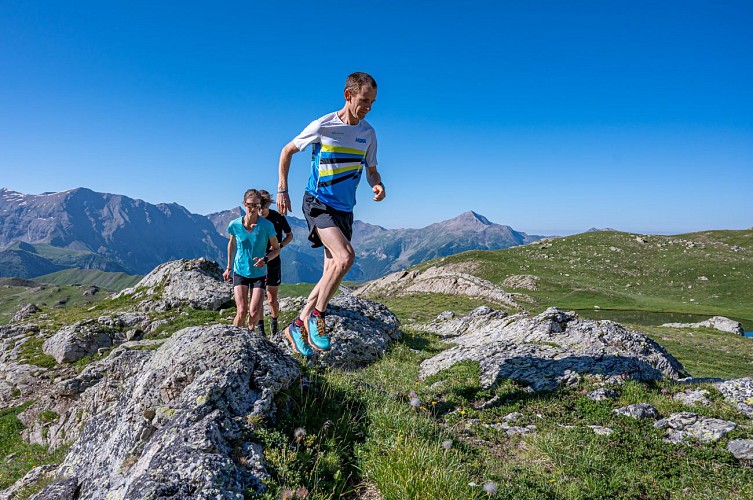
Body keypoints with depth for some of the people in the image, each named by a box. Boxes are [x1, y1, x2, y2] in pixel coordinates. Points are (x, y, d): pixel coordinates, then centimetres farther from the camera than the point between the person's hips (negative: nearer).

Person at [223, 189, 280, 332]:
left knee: (254, 313, -3)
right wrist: (229, 267, 16)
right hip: (240, 272, 1)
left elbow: (276, 249, -3)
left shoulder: (266, 225, -14)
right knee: (241, 311, -10)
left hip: (259, 274, -1)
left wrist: (265, 259, -22)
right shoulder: (235, 224, -9)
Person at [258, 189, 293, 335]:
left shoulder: (278, 217, -8)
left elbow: (290, 235, 6)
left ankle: (274, 322, 33)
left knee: (272, 300, 4)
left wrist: (279, 246, -12)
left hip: (273, 262, -1)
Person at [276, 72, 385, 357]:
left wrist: (377, 185, -9)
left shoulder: (368, 133, 4)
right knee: (345, 256, -27)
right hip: (318, 203, -6)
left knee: (332, 273, 4)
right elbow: (287, 151, 3)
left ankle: (297, 326, 19)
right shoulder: (322, 126, -9)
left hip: (344, 209, 6)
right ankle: (317, 315, -6)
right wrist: (282, 190, -1)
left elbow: (371, 170, 14)